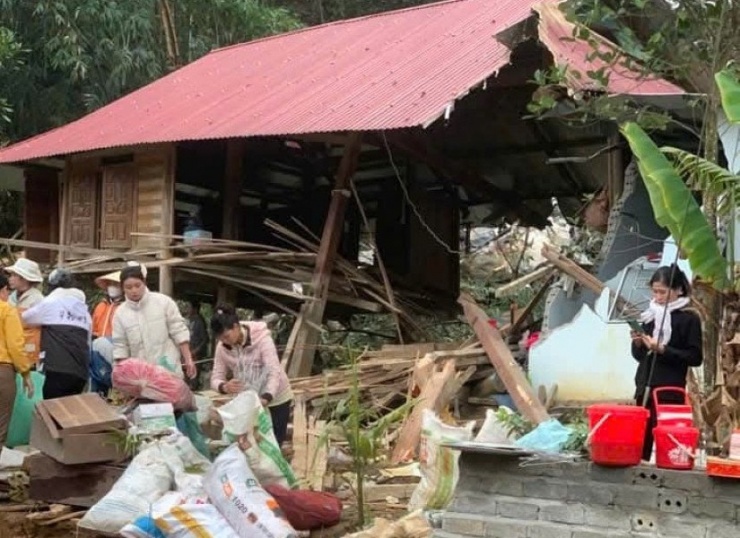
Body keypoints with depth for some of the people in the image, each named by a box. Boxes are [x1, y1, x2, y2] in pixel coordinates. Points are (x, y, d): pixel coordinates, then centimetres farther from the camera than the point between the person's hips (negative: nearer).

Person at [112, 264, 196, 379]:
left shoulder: (163, 302, -3)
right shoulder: (120, 313, 2)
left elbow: (179, 332, -2)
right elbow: (120, 346, 4)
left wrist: (188, 359, -7)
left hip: (169, 370, -2)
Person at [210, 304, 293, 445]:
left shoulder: (261, 338, -22)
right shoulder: (222, 347, -8)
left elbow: (274, 372, -28)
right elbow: (216, 377, -9)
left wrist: (266, 398, -45)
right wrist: (224, 387, -34)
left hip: (275, 400, -4)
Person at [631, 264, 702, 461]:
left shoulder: (689, 318, -2)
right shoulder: (650, 315, 13)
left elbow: (695, 357, -10)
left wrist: (662, 349, -17)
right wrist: (638, 344, -3)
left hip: (670, 392, -5)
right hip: (645, 389, 6)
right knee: (641, 441, 5)